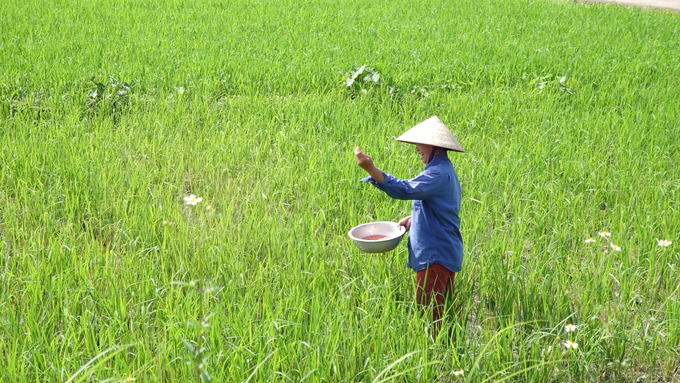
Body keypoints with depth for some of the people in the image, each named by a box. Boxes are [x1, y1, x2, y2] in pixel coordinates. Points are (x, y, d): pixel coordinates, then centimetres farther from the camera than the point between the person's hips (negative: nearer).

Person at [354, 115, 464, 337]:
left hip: (435, 254, -11)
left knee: (429, 310, -6)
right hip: (446, 251, 11)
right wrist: (413, 218, 9)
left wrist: (371, 169, -42)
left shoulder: (438, 174, -21)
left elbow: (405, 190, -34)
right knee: (442, 310, 18)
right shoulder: (443, 170, 14)